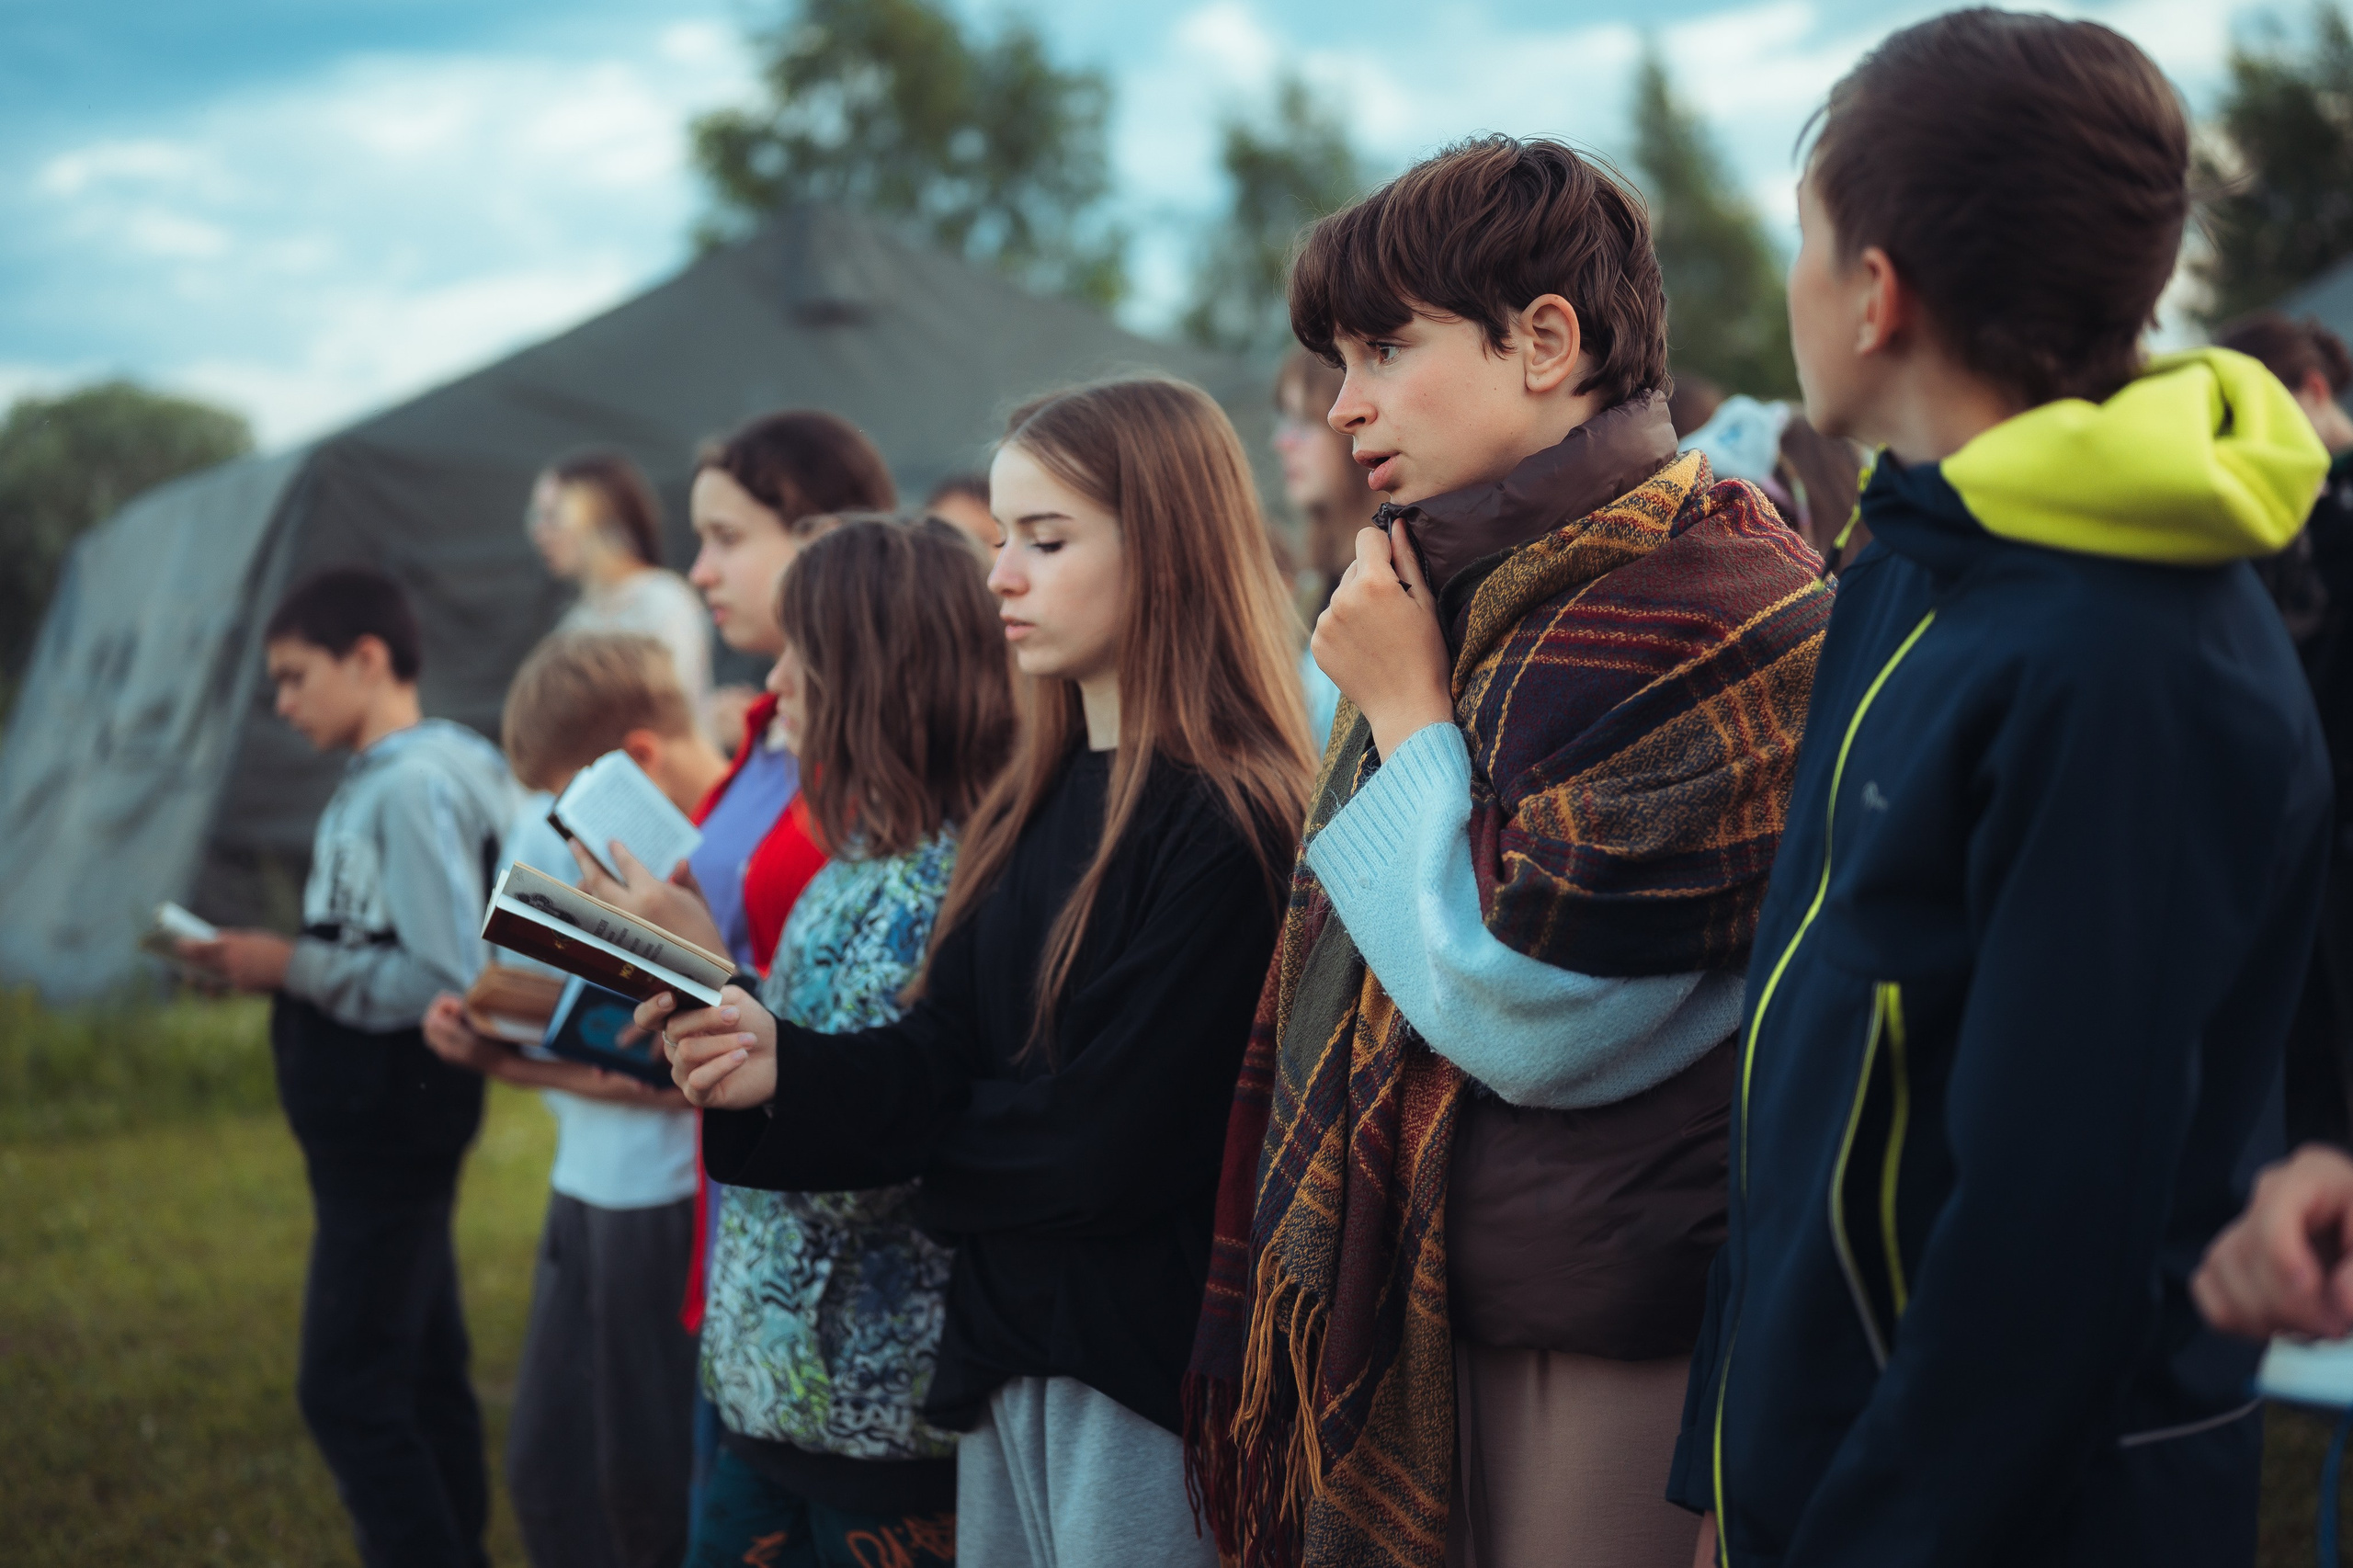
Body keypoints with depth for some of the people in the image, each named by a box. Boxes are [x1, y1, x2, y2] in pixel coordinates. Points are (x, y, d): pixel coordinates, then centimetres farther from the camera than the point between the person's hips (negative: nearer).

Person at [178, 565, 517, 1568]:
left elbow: (449, 979, -23)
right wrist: (273, 965, 3)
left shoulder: (417, 786, -18)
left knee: (346, 1388, -6)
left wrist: (294, 966, -16)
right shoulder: (379, 782, 10)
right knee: (418, 1374, 17)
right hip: (374, 1132, 10)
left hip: (391, 1133, -10)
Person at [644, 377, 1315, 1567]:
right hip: (1002, 1346, 8)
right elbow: (936, 1058, 5)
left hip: (1141, 1376, -8)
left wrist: (937, 1167, -2)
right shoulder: (1025, 812, 10)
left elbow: (1112, 1141, -19)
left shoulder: (1231, 831, -17)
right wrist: (778, 1069, -14)